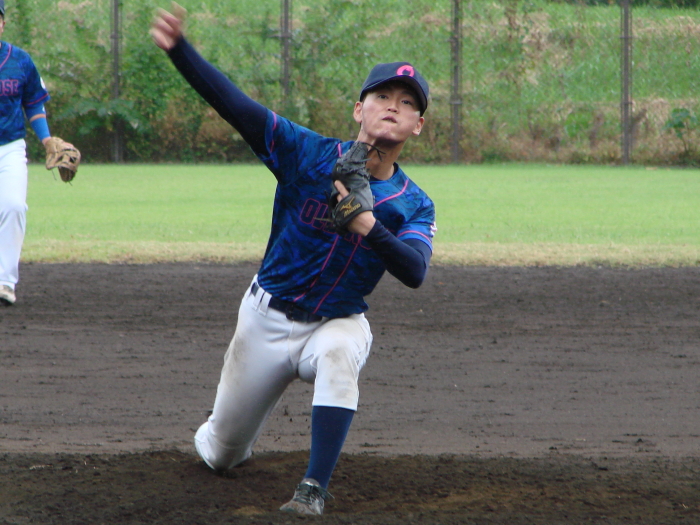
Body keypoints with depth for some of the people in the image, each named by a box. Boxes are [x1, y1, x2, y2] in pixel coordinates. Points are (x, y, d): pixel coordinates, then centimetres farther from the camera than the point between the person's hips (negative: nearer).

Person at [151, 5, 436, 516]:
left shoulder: (415, 205, -9)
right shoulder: (310, 153, -14)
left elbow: (415, 272, -26)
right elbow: (234, 104, -24)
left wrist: (368, 227, -44)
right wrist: (179, 49, -39)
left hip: (339, 322, 0)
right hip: (269, 318, 0)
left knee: (339, 354, -38)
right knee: (222, 454, 11)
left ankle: (314, 489, -33)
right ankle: (225, 433, 51)